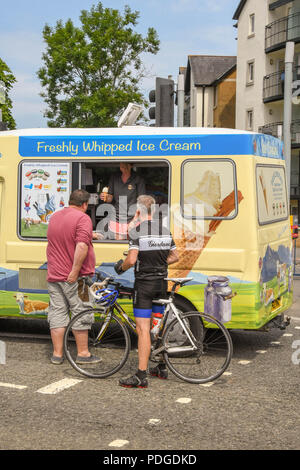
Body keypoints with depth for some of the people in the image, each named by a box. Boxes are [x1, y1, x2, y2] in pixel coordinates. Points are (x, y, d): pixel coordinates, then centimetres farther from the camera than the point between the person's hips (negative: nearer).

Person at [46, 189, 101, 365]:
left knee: (57, 312, 9)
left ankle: (57, 354, 13)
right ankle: (83, 353, 9)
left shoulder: (54, 217, 13)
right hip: (73, 277, -6)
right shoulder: (82, 218, -11)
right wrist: (75, 272, -21)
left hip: (54, 275, 7)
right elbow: (82, 246, -24)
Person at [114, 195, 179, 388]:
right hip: (162, 283, 7)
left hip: (144, 284, -7)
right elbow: (175, 257, 15)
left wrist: (120, 266, -1)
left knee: (143, 329, -8)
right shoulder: (165, 231, 9)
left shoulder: (137, 232, -12)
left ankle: (141, 376, -9)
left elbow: (131, 259, -21)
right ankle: (162, 367, 27)